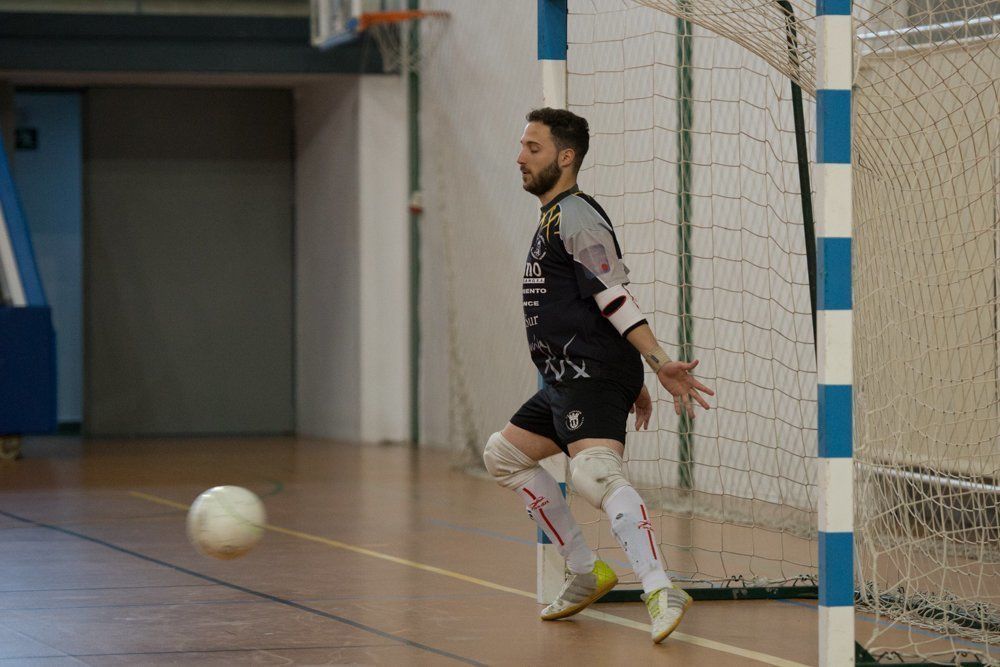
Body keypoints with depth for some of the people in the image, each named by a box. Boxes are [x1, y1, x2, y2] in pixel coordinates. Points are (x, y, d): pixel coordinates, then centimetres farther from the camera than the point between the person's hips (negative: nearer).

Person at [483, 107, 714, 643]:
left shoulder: (575, 216, -11)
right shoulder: (554, 218, 21)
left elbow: (615, 301, -20)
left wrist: (659, 364, -29)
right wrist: (634, 385, 25)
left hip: (592, 377, -11)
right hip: (568, 380, 11)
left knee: (595, 473, -30)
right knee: (504, 454, 23)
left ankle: (659, 591, -45)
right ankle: (585, 573, 21)